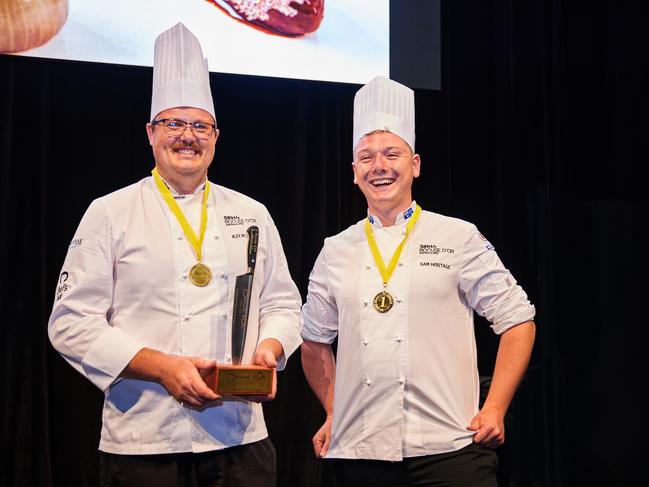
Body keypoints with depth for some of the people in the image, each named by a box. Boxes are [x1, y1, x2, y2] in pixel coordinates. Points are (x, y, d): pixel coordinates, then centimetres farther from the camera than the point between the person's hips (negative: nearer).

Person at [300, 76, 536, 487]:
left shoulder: (458, 239, 1)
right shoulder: (335, 252, 9)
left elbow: (517, 321, 2)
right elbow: (316, 341, 19)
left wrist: (495, 409, -5)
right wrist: (334, 414, 12)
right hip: (359, 452, 3)